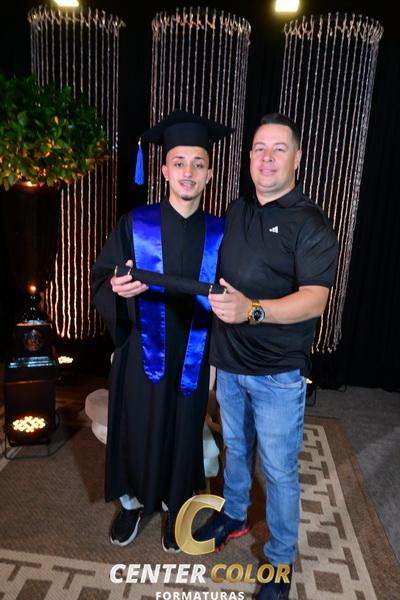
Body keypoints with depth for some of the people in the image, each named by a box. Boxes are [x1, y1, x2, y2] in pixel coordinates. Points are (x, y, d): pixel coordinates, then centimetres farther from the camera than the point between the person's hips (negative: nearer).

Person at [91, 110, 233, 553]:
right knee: (135, 432, 14)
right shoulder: (135, 225, -5)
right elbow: (100, 283, -5)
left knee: (183, 434, 16)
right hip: (142, 356, -1)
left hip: (191, 360, 1)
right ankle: (132, 501, 44)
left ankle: (174, 507, 44)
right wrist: (117, 289, -26)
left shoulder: (218, 233, -1)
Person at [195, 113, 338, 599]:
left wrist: (252, 309, -39)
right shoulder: (235, 212, 6)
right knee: (235, 448, 24)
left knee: (279, 470, 10)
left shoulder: (310, 224, -12)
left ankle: (281, 560, 34)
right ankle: (233, 516, 49)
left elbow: (314, 300, -23)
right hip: (228, 363, 5)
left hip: (278, 374, -5)